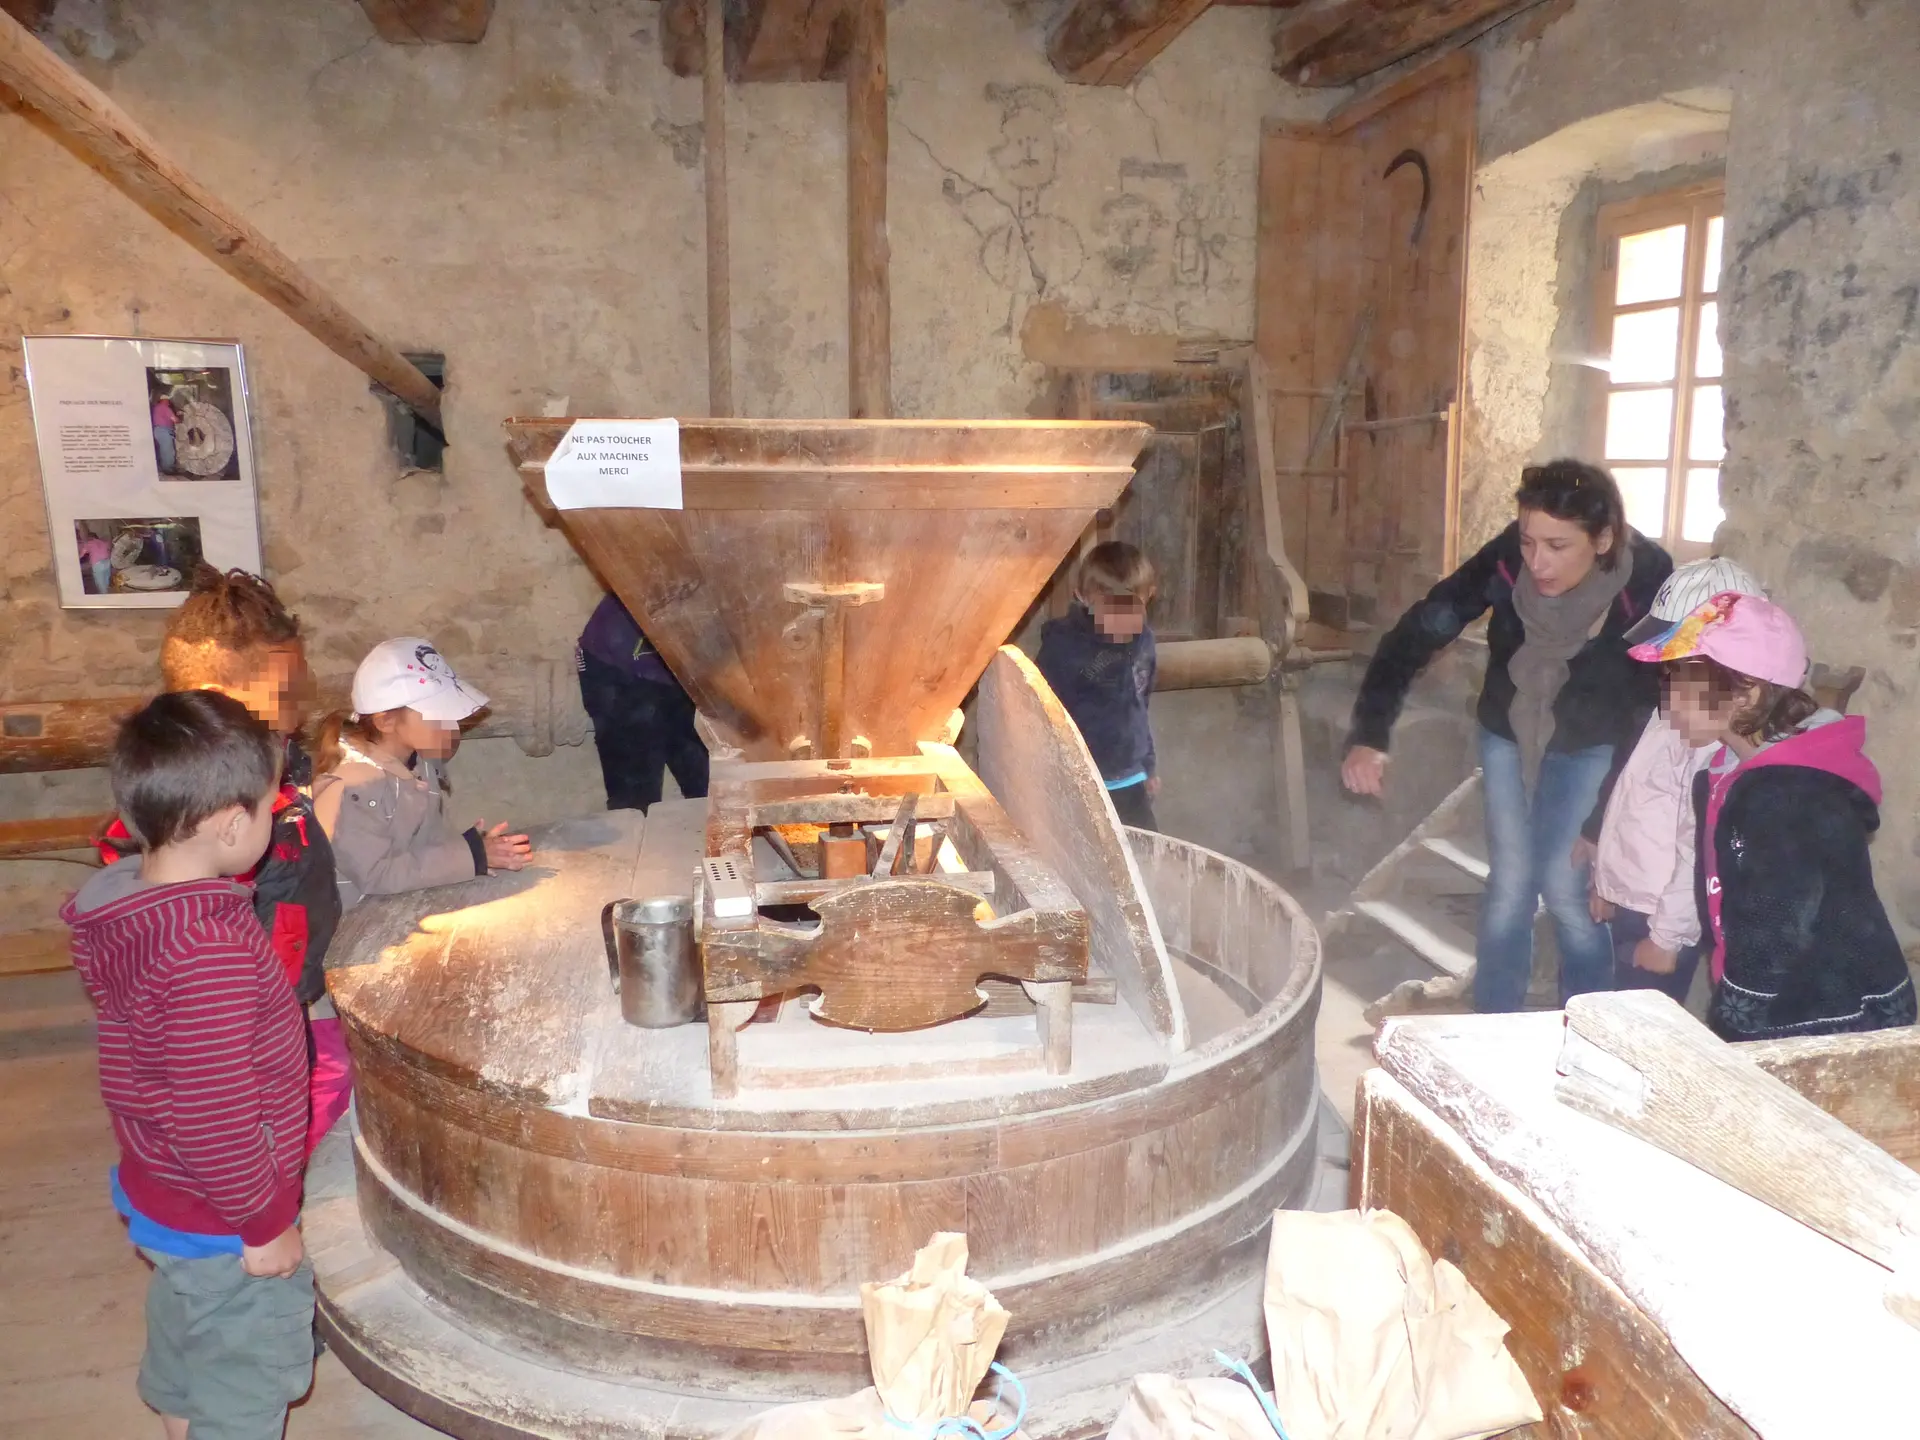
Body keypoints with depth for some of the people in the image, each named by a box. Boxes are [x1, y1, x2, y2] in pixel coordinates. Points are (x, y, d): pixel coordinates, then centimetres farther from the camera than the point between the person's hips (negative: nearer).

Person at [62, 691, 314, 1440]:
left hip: (156, 1195, 8)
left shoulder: (123, 904, -7)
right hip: (225, 1232, -8)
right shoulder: (211, 950, -35)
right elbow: (214, 1114, -31)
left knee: (184, 1374, 31)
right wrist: (266, 1224, -17)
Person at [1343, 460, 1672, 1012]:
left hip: (1589, 748, -1)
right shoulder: (1507, 560, -28)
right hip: (1507, 735, 2)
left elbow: (1650, 708, -19)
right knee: (1509, 885, 4)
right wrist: (1369, 735, -36)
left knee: (1565, 888, -4)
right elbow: (1418, 633, -25)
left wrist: (1604, 818, -16)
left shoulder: (1648, 584, -29)